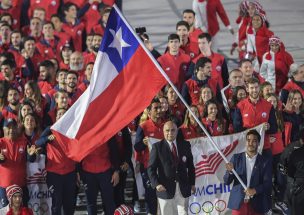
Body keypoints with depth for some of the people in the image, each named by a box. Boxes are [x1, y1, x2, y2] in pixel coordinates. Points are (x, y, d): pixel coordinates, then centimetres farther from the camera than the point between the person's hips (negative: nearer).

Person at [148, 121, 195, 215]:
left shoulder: (185, 145, 8)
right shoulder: (157, 147, -1)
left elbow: (190, 166, 13)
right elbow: (151, 168, -3)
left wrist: (192, 183, 9)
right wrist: (156, 184, -14)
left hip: (183, 188, 2)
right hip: (165, 188, -2)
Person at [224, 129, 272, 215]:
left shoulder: (265, 162, 4)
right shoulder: (236, 158, 7)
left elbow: (267, 184, -2)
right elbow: (227, 181, 5)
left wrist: (255, 190, -20)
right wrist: (230, 171, -17)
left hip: (256, 205, 0)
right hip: (238, 203, 0)